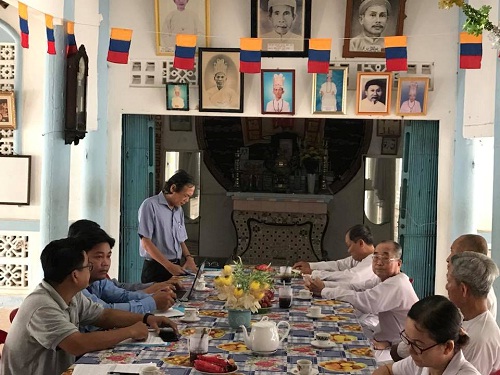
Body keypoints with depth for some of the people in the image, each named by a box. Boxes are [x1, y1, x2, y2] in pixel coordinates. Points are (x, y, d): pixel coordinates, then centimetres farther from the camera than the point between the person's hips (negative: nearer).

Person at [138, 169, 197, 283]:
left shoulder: (179, 210, 14)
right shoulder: (150, 206, -10)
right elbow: (146, 243, -15)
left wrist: (189, 257, 0)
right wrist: (169, 266, -20)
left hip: (177, 267, 7)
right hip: (156, 268, -7)